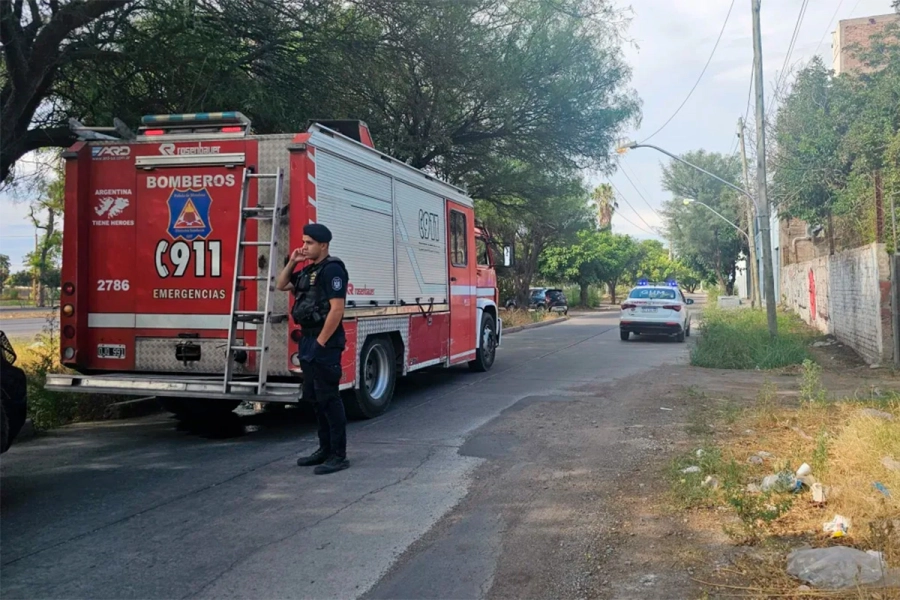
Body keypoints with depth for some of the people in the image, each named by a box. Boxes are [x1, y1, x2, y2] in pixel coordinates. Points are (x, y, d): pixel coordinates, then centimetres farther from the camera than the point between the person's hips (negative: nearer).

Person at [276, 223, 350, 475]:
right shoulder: (308, 270, 15)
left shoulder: (332, 269, -14)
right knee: (315, 397, 14)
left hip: (325, 342, -10)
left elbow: (336, 309, -20)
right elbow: (281, 285, 26)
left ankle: (339, 456, -1)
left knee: (329, 398, -7)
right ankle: (325, 449, 23)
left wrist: (321, 342, -19)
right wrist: (291, 262, 10)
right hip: (308, 340, 10)